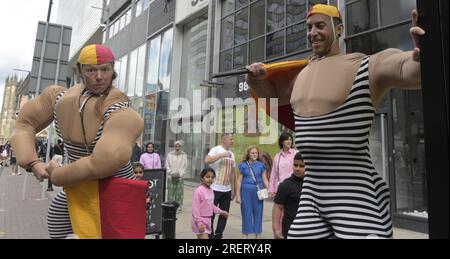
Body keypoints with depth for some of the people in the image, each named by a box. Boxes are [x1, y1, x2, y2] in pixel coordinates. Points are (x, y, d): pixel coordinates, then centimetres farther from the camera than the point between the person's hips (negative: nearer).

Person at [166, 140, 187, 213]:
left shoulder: (184, 155, 6)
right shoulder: (170, 155, 6)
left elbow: (185, 166, 3)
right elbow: (167, 165, 5)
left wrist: (180, 174, -8)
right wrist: (171, 173, -8)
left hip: (180, 177, 0)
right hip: (171, 177, 0)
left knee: (179, 193, -1)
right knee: (171, 192, 2)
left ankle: (179, 207, 8)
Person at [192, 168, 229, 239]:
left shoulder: (211, 191, 7)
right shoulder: (198, 191, -18)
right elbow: (195, 208, -18)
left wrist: (220, 212, 13)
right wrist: (199, 222, -20)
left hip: (208, 221, 8)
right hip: (200, 222, -8)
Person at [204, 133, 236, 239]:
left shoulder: (231, 154, 13)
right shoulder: (216, 150, -8)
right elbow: (206, 161, -26)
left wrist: (233, 189, 15)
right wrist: (222, 155, -26)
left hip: (227, 190, 7)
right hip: (215, 189, -6)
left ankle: (218, 235, 26)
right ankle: (209, 235, 19)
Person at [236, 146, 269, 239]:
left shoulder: (261, 165, 6)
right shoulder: (243, 165, 2)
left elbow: (265, 179, 6)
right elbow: (239, 181, 2)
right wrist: (237, 195, -1)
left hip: (258, 191, 1)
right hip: (246, 190, -1)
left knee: (258, 212, 7)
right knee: (246, 213, 4)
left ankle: (258, 234, 20)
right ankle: (245, 234, 16)